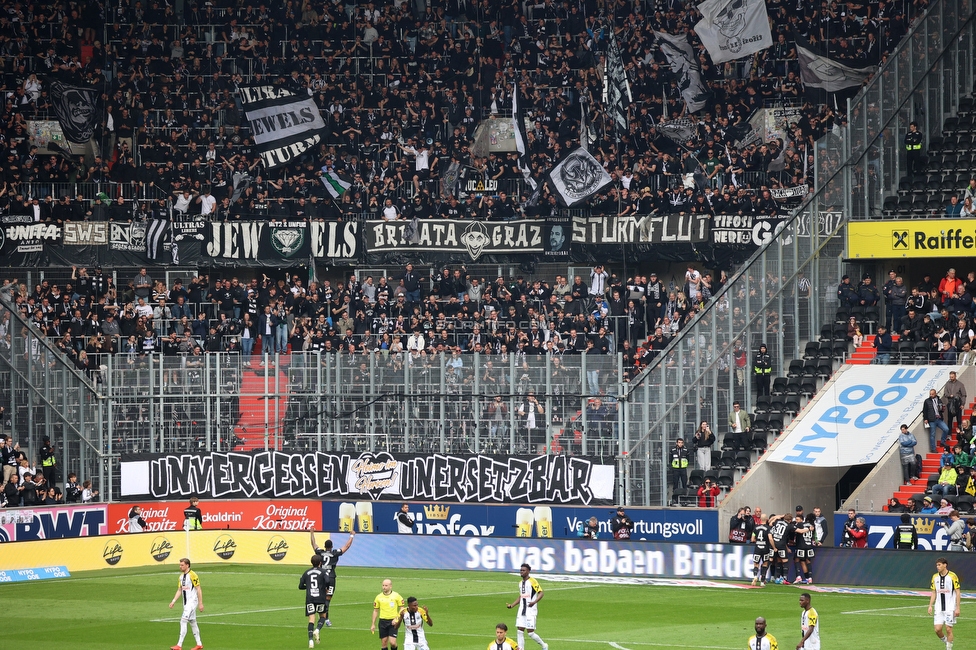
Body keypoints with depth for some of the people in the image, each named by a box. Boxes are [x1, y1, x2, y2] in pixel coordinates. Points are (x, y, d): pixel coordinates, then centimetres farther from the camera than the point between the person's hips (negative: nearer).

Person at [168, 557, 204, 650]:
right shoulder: (181, 576, 11)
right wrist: (173, 601, 8)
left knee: (183, 621, -15)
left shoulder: (192, 575, -14)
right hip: (186, 603, 9)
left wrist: (200, 603, -16)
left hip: (192, 602, -9)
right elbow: (179, 590, 17)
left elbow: (199, 589, -14)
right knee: (192, 622, 13)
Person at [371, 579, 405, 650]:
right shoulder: (379, 597, 5)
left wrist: (397, 619, -12)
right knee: (384, 643, 4)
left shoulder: (396, 596, -3)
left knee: (392, 642, -13)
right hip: (383, 622, 3)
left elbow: (402, 609, 2)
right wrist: (373, 624, 10)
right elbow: (375, 611, 12)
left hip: (393, 622, -3)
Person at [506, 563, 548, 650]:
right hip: (522, 610, 7)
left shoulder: (532, 581, -8)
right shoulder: (520, 583, 15)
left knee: (530, 632, -7)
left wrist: (534, 602, -29)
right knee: (520, 631, 0)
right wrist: (511, 605, 14)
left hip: (530, 610, -7)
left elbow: (541, 593, -14)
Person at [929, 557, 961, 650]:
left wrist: (957, 608, -10)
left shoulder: (953, 576, -7)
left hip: (950, 608, -4)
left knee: (948, 629, -5)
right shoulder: (935, 577, 7)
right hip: (939, 609, 4)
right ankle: (946, 641, 24)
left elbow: (957, 592, -5)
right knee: (938, 629, -3)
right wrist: (930, 606, 5)